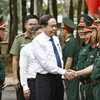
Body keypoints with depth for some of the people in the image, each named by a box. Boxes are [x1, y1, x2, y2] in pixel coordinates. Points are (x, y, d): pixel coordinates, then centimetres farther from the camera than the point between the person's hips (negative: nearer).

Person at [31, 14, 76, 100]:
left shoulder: (56, 39, 10)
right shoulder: (37, 41, -13)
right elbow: (45, 63, -20)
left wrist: (64, 74, 11)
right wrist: (64, 72, -23)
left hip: (58, 78, 7)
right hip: (45, 79, -7)